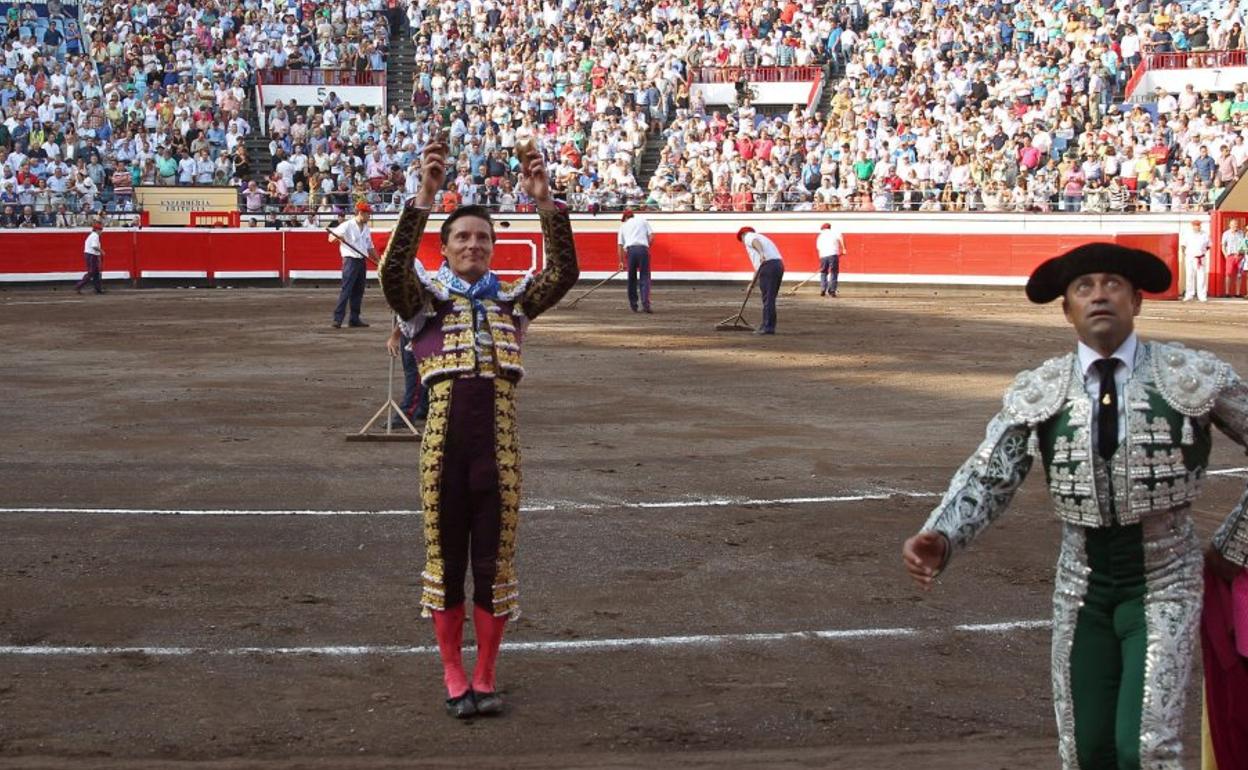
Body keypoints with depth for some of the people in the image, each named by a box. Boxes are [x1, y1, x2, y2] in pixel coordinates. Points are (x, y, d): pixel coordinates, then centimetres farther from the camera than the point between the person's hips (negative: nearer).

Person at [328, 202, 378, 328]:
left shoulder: (366, 228, 15)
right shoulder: (348, 225, -8)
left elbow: (370, 247, 23)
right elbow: (331, 238, -13)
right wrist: (337, 237, -35)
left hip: (362, 261, 7)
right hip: (351, 260, -7)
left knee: (358, 291, 9)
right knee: (346, 290, -13)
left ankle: (355, 318, 15)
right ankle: (338, 318, -14)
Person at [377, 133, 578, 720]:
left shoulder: (514, 301, 13)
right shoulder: (427, 299, 7)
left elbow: (564, 272, -2)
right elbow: (393, 271, -14)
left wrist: (545, 202, -13)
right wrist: (425, 197, -24)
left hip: (500, 443, 1)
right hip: (443, 440, -1)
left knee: (494, 560, 6)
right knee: (445, 556, 7)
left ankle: (485, 677, 20)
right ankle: (453, 676, 21)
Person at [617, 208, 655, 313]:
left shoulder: (624, 226, 22)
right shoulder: (643, 221, 20)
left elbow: (620, 245, 18)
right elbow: (651, 237, 7)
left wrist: (621, 262, 21)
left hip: (630, 250, 1)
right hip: (643, 249, -1)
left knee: (632, 278, 12)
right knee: (644, 277, 0)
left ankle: (633, 305, 15)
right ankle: (645, 303, -15)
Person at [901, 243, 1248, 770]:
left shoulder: (1193, 377, -8)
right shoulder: (1037, 392, -2)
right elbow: (988, 476, -8)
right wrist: (940, 538, -27)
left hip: (1162, 587, -2)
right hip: (1081, 588, 3)